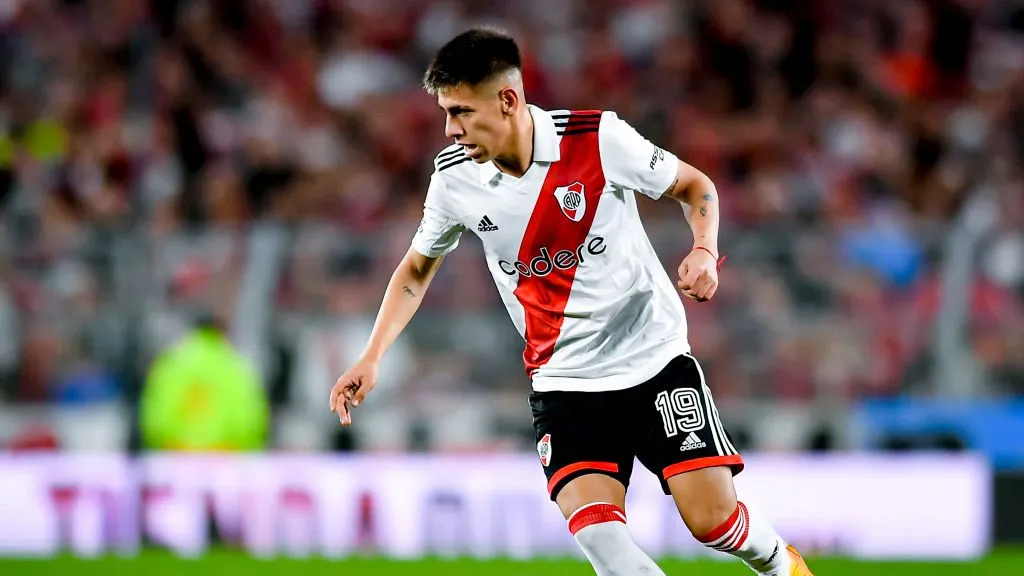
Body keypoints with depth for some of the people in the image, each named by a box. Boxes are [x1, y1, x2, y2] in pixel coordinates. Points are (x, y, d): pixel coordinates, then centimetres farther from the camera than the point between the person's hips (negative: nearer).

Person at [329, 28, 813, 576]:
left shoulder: (599, 138, -14)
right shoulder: (454, 176, -5)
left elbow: (694, 186, 2)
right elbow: (417, 268, 14)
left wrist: (704, 251, -17)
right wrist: (371, 358, 4)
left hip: (654, 359, -2)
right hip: (564, 382, 2)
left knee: (712, 517, -11)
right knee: (594, 527, -23)